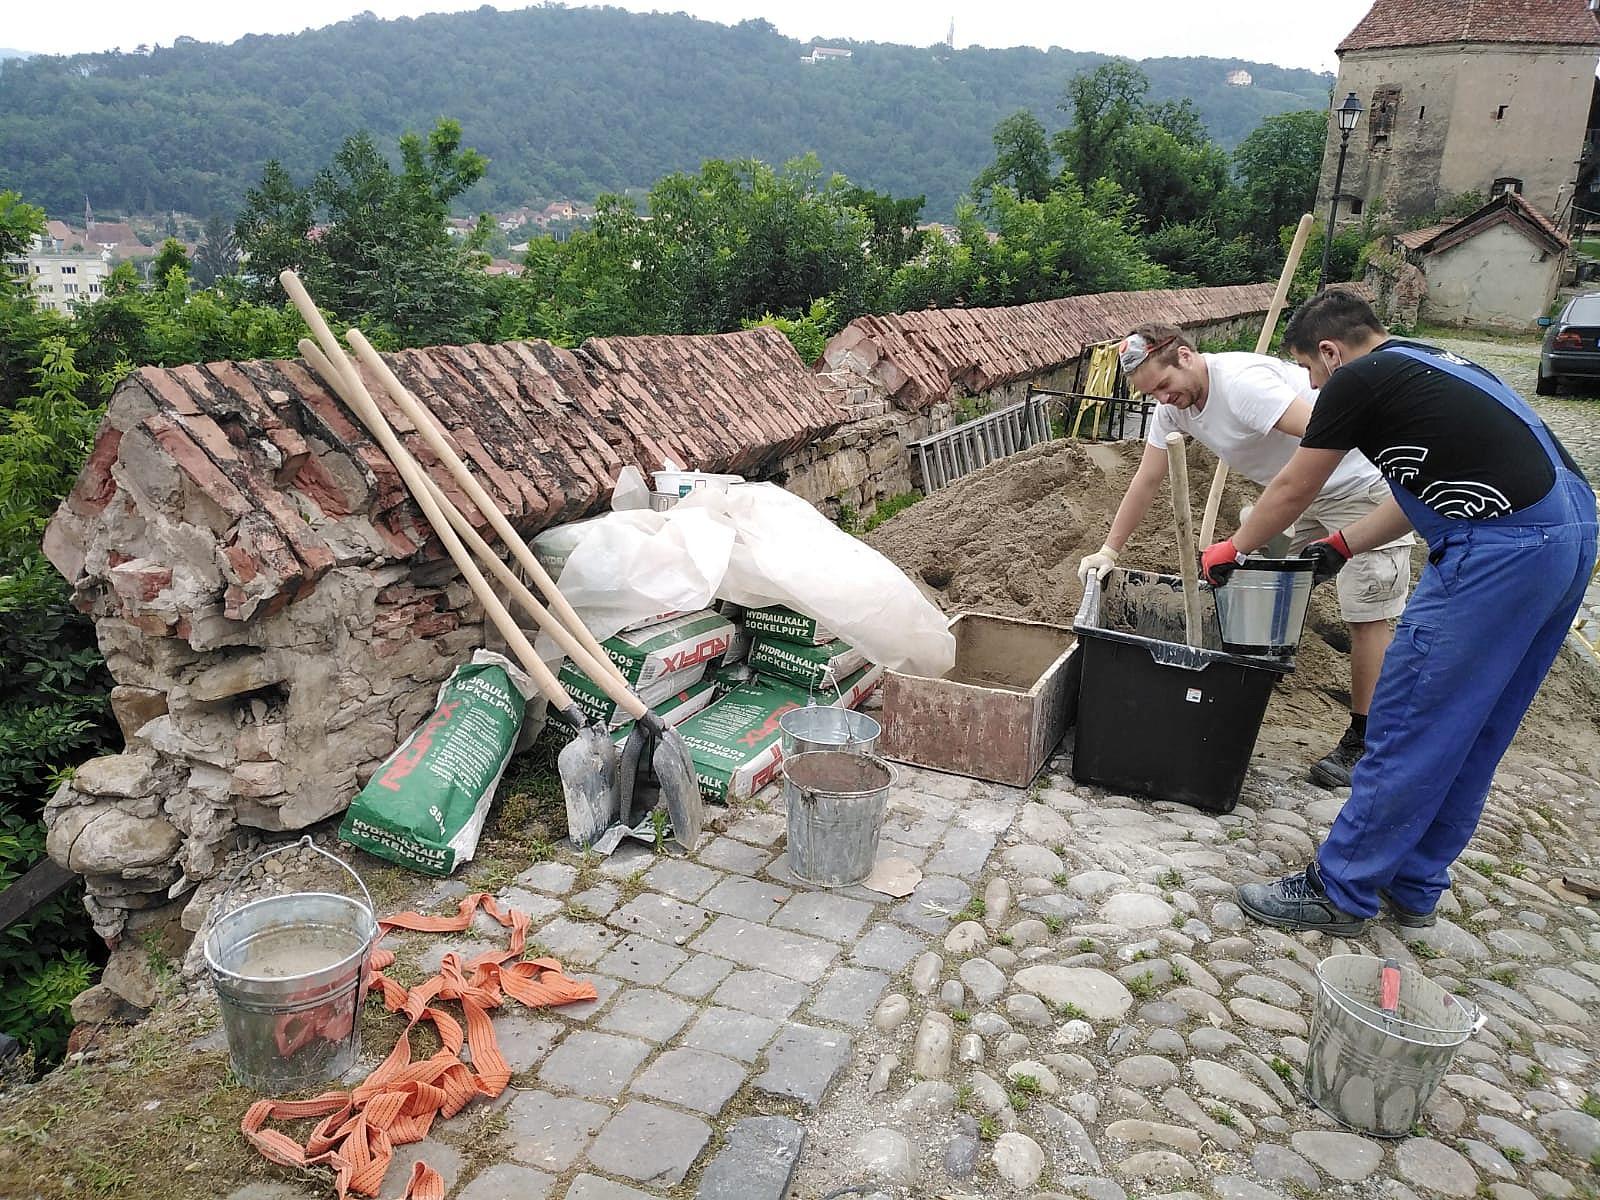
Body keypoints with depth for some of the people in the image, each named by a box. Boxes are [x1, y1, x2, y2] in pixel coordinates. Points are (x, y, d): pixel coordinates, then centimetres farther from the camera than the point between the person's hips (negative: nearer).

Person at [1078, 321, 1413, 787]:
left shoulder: (1242, 382, -31)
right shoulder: (1172, 405, -3)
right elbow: (1146, 481, 3)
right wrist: (1108, 551, -2)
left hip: (1361, 482, -9)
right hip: (1308, 492, 9)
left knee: (1366, 615, -3)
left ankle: (1363, 739, 6)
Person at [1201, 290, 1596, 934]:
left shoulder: (1358, 380, -3)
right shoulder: (1436, 364, 22)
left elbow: (1291, 489, 7)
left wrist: (1231, 550, 22)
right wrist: (1341, 546, 35)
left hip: (1500, 551, -9)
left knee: (1409, 730, 1)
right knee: (1471, 736, 17)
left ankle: (1338, 891, 12)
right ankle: (1413, 886, 30)